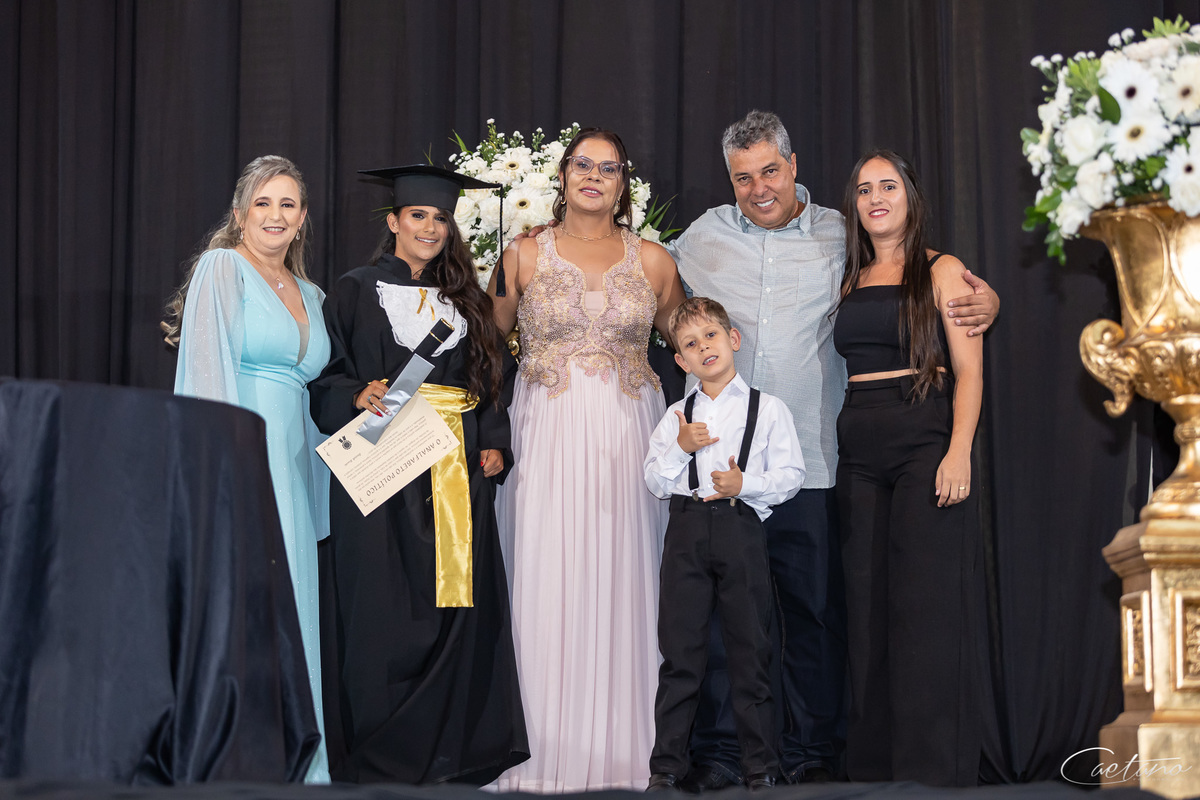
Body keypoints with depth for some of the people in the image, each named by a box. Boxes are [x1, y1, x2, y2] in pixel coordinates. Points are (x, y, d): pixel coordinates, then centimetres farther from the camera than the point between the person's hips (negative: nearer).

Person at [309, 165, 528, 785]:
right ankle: (380, 757, 1)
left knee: (457, 607, -1)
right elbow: (324, 376, 1)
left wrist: (494, 444, 4)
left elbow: (495, 378, 17)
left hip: (458, 473, 4)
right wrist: (357, 396, -18)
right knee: (383, 612, -7)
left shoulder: (463, 302, 17)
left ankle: (450, 752, 7)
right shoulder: (357, 292, 6)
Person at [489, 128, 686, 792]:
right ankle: (548, 751, 3)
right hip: (546, 433, -1)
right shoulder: (524, 255, 6)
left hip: (628, 434, 1)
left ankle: (619, 750, 8)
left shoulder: (653, 260, 9)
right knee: (546, 583, -4)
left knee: (621, 582, 0)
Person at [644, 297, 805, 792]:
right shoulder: (676, 416, 13)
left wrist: (745, 484, -15)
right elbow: (655, 482, 11)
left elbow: (791, 476, 0)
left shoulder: (767, 409, 5)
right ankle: (667, 764, 9)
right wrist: (680, 448, -5)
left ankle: (760, 766, 10)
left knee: (750, 649, 1)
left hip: (741, 528, -2)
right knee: (680, 648, 3)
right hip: (687, 529, 2)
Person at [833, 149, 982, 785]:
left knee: (927, 606, -9)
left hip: (926, 440, -5)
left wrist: (959, 451, -17)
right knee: (868, 607, 4)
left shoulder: (942, 272, 4)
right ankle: (874, 765, 9)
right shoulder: (850, 283, 17)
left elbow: (969, 370, -4)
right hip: (858, 448, 5)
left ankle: (935, 768, -6)